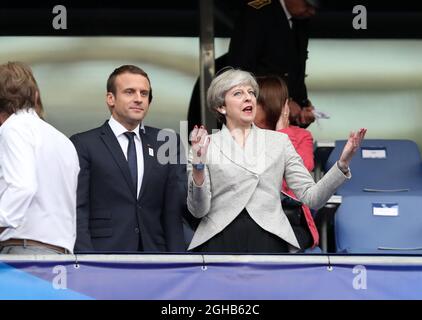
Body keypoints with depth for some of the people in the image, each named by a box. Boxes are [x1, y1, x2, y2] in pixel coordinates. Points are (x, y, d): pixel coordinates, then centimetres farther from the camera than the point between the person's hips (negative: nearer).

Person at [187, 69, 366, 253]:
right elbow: (198, 210, -1)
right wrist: (198, 167, -16)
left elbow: (311, 197, 3)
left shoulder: (279, 141, 10)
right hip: (220, 242, -1)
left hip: (269, 242, 1)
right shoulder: (206, 146, 6)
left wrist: (342, 163, -9)